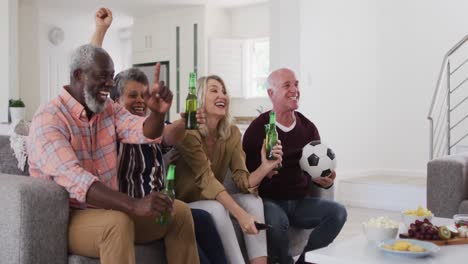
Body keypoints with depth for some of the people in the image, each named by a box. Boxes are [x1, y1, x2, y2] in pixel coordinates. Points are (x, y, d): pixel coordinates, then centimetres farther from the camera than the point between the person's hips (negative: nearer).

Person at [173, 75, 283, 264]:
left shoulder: (232, 133, -2)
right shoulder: (187, 131, -19)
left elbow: (243, 181, -10)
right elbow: (206, 179, -28)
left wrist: (265, 167, -32)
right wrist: (240, 215, -39)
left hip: (213, 201, 6)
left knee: (253, 201, -19)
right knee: (216, 208, -33)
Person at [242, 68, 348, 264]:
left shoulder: (308, 128, 6)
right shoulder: (257, 128, -9)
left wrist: (326, 181, -11)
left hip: (300, 201, 5)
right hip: (269, 200, -4)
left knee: (338, 212, -16)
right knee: (276, 219, -35)